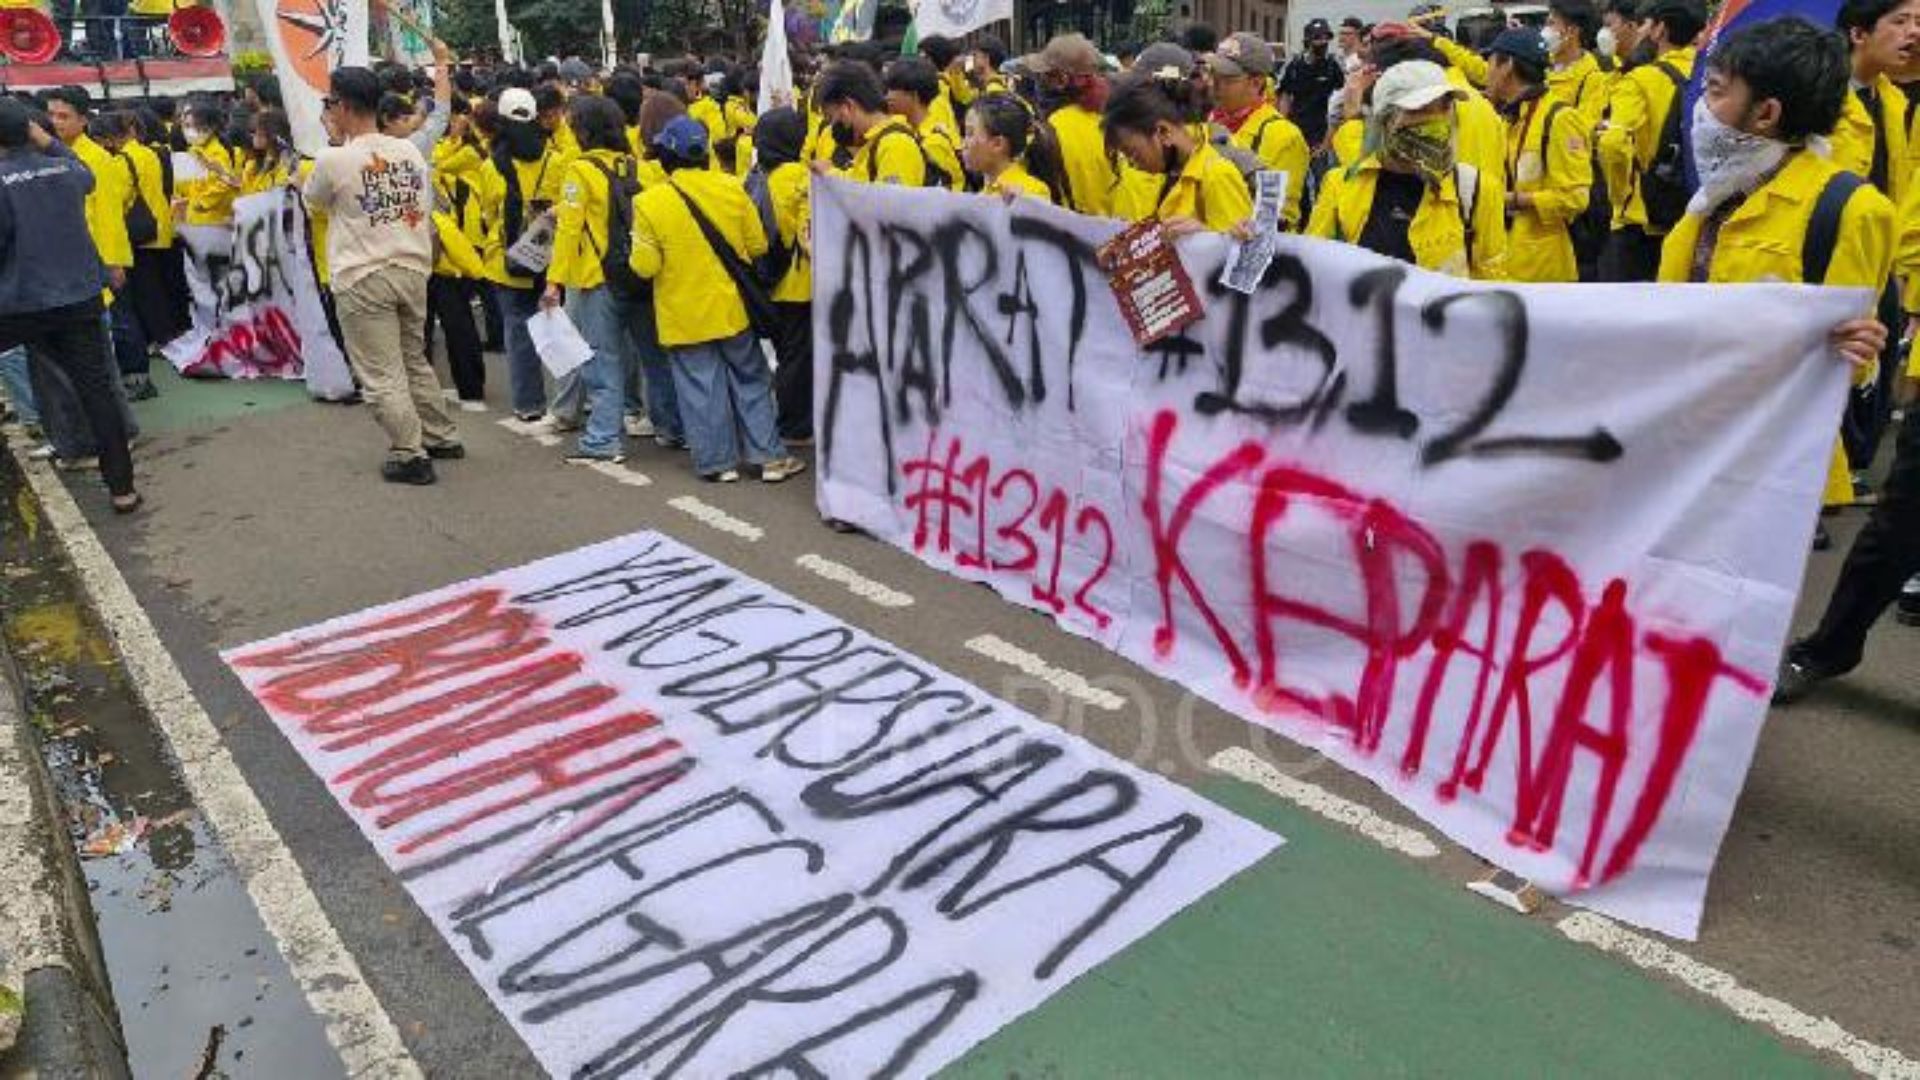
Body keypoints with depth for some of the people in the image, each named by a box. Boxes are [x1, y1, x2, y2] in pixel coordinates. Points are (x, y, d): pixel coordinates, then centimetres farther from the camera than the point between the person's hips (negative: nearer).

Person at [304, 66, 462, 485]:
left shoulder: (333, 160, -11)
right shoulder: (410, 151, 2)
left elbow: (313, 197, 9)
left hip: (363, 279, -5)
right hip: (412, 270, 6)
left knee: (382, 376, 3)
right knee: (415, 361, 21)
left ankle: (410, 455, 5)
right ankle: (442, 437, 27)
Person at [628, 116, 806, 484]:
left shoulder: (648, 203, -13)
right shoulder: (731, 187, -5)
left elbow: (645, 266, -12)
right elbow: (758, 245, 0)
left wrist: (637, 252, 10)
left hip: (685, 313, -2)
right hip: (732, 306, 2)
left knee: (701, 388, 8)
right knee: (750, 380, 13)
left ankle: (718, 461, 15)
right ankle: (770, 456, 16)